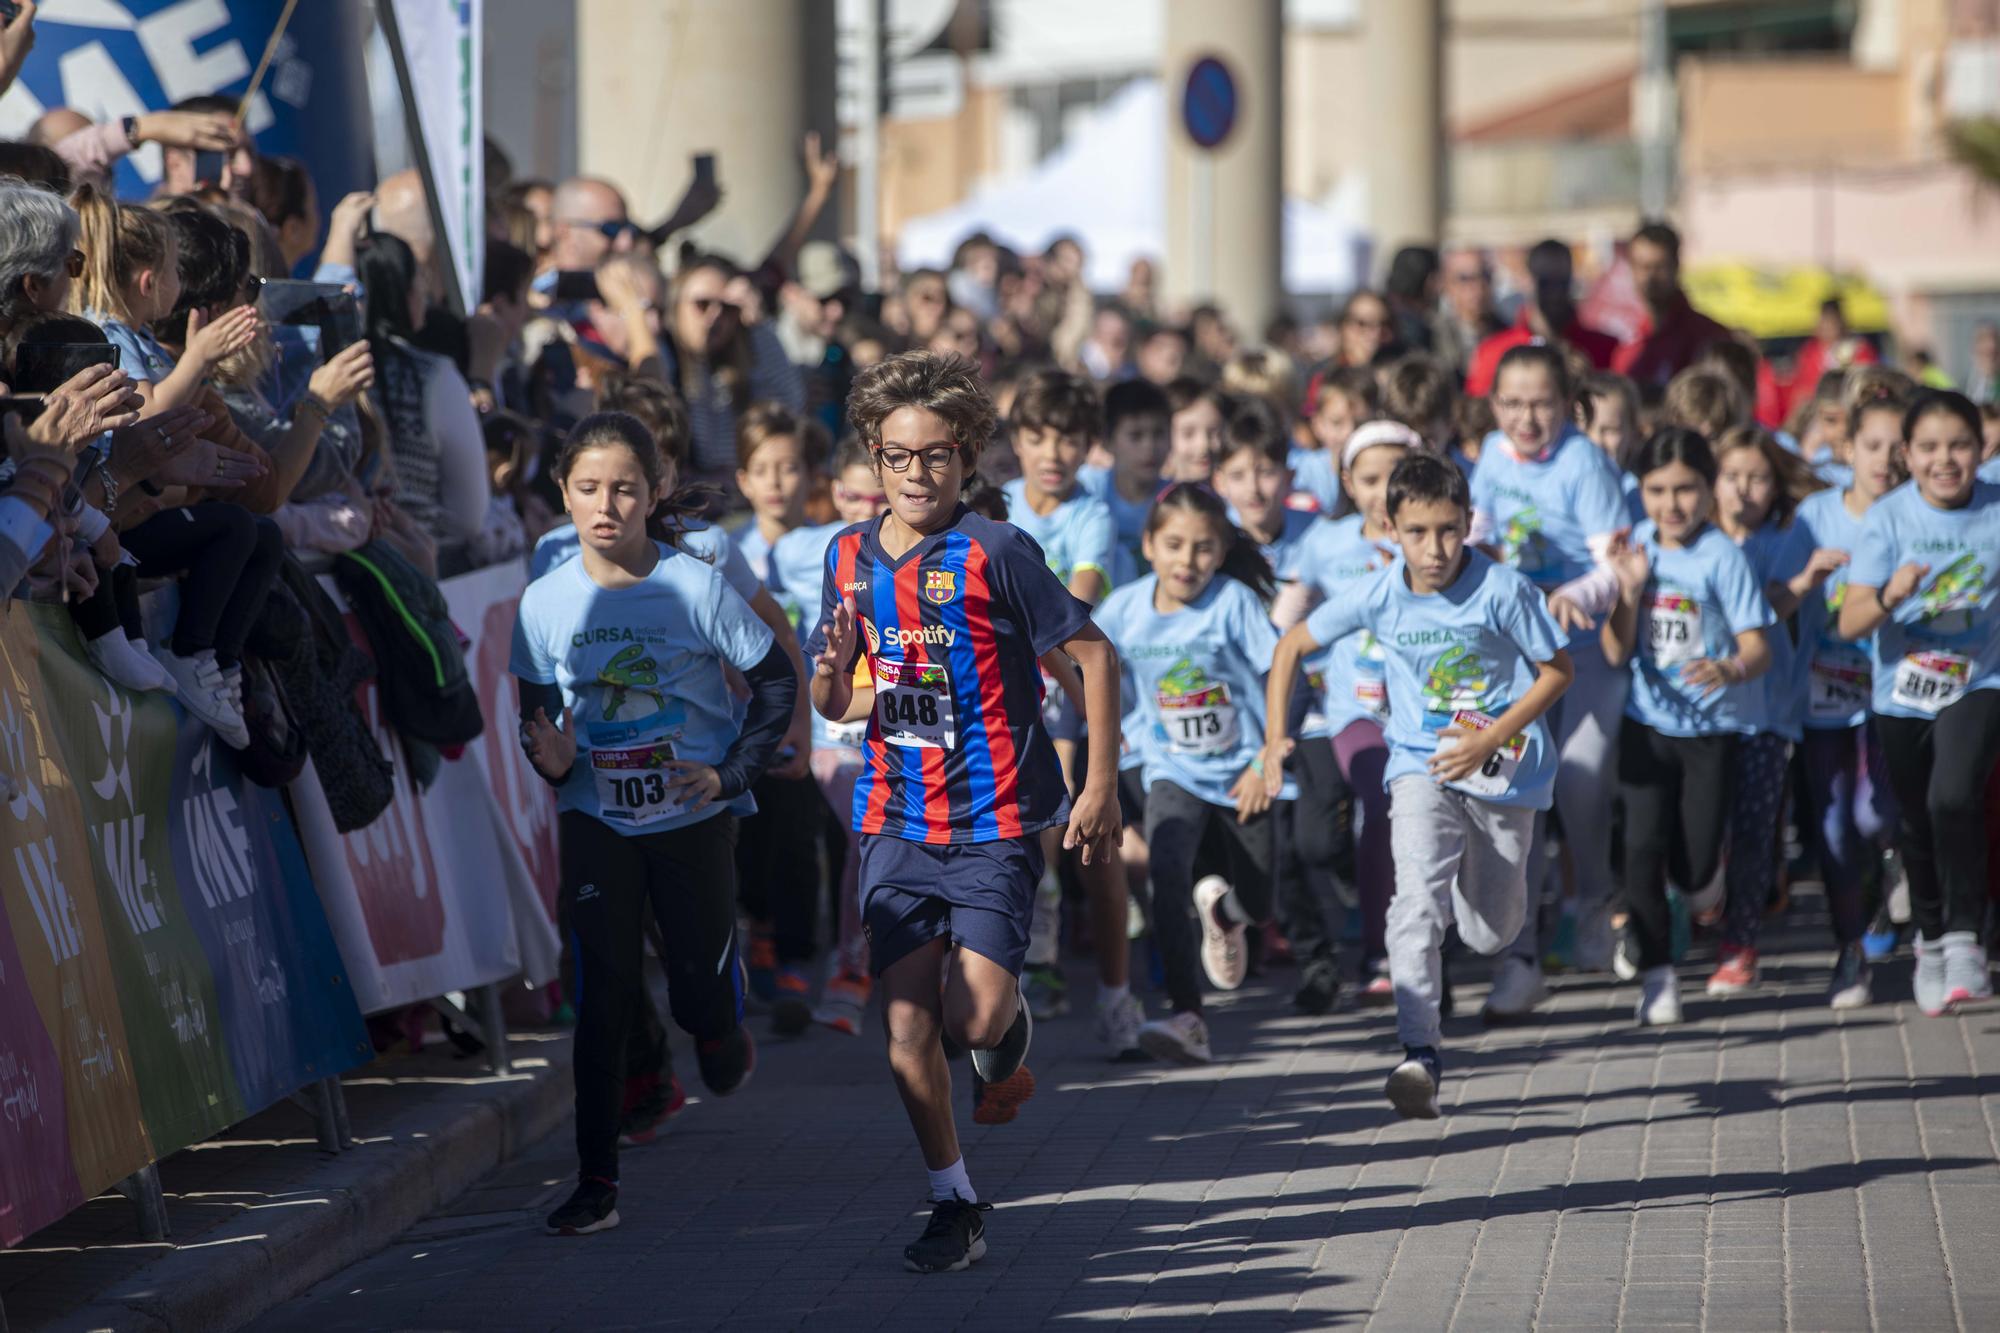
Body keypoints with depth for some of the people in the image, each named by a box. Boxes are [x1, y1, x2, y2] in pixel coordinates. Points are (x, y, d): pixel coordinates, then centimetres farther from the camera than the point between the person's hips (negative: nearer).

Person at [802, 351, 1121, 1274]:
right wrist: (834, 677, -10)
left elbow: (1095, 656, -5)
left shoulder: (994, 554, -10)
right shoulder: (850, 559, 6)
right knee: (906, 1024, -4)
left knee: (974, 1016, -13)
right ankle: (954, 1206, 11)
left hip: (994, 824, -4)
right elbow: (835, 705, 15)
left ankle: (1009, 1032, 25)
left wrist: (1102, 789, -7)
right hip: (897, 823, 4)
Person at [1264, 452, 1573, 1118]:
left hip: (1505, 770, 0)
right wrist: (1275, 736, -2)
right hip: (1422, 766, 0)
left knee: (1490, 935, 10)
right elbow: (1294, 643, 5)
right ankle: (1419, 1052, -27)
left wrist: (1489, 741, -17)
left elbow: (1557, 670, -7)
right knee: (1419, 894, -25)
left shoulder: (1502, 590, -17)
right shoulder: (1379, 596, -10)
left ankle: (1477, 876, 47)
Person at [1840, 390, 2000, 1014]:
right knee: (1916, 824, 16)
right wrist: (1890, 596, -36)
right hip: (1903, 693, 2)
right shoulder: (1889, 517, -12)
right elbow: (1850, 623, -17)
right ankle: (1931, 942, 39)